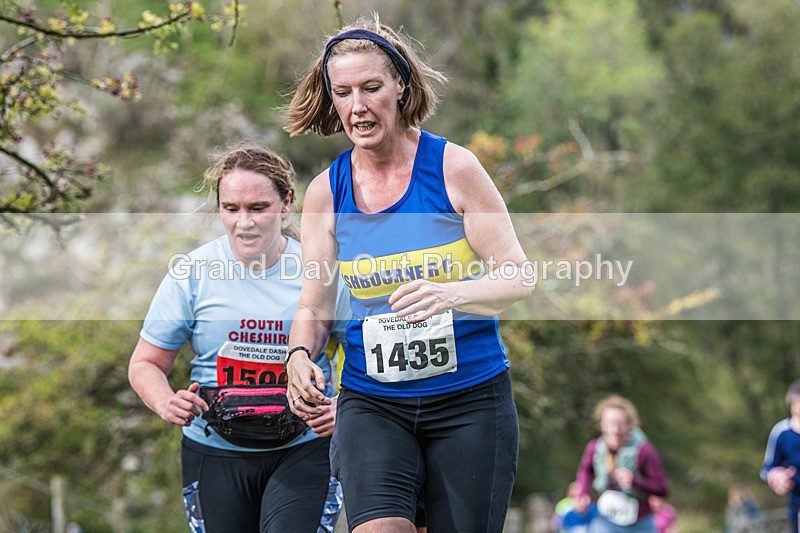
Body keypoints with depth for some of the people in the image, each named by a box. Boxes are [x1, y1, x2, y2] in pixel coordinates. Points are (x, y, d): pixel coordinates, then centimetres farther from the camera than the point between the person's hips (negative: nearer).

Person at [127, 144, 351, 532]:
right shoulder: (192, 273, -4)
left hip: (304, 452, -1)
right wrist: (167, 404, -18)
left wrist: (347, 408, -17)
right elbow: (145, 363, 4)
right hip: (215, 454, 1)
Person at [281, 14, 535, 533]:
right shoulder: (326, 191, 3)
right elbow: (314, 306, 9)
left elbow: (518, 276, -8)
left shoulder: (453, 167, -6)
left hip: (469, 398, -1)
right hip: (371, 402, 1)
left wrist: (450, 294, -27)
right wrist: (300, 355, -13)